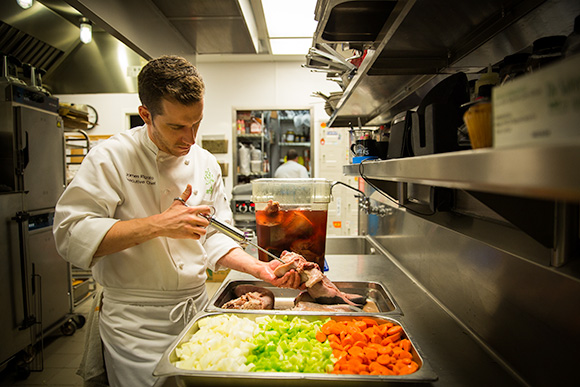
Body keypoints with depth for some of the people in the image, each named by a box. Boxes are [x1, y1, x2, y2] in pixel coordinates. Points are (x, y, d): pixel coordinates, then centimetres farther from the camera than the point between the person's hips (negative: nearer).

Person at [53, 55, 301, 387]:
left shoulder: (206, 163, 2)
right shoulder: (113, 157, -13)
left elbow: (214, 237, 4)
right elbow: (70, 235, -19)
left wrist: (260, 268, -9)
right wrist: (157, 225, -27)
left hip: (197, 310, 5)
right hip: (136, 324, -5)